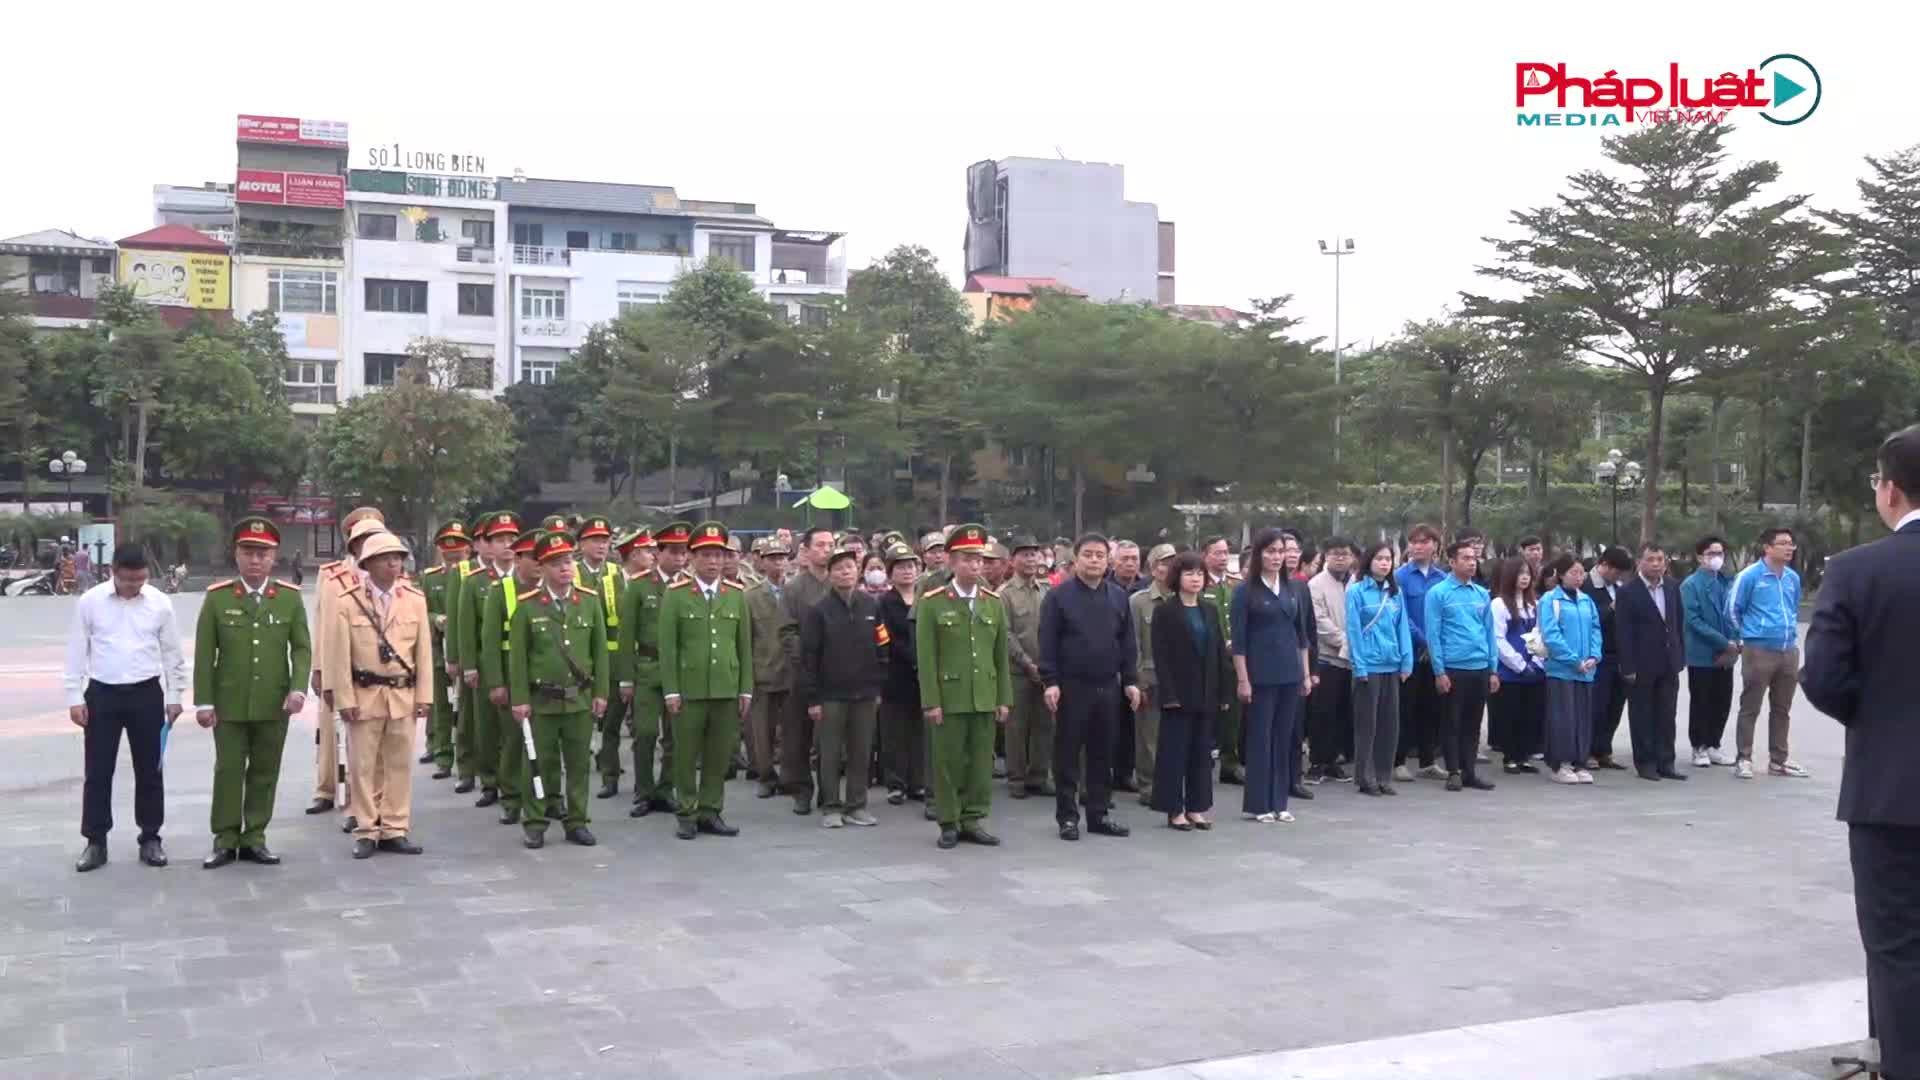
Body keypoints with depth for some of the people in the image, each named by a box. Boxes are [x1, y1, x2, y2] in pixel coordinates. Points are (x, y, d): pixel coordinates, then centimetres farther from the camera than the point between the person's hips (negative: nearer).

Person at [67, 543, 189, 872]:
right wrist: (74, 697, -2)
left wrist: (174, 696, 4)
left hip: (146, 693, 1)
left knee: (148, 770, 8)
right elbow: (77, 652, 1)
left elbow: (172, 653, 5)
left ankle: (150, 838, 18)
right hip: (102, 694, 0)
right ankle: (95, 841, 13)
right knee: (98, 772, 3)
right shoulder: (89, 601, -4)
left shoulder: (160, 603, -3)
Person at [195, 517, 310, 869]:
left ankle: (254, 838, 17)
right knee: (228, 771, 5)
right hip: (230, 704, -1)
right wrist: (204, 702, -4)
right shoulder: (217, 597, -2)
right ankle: (225, 839, 14)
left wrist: (298, 689, -12)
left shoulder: (290, 597, 1)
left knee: (265, 773, 8)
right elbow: (204, 653, -1)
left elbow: (301, 647, 2)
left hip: (274, 705, 1)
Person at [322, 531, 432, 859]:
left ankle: (395, 830, 16)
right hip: (364, 695, -2)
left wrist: (424, 695, 1)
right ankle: (366, 832, 13)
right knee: (363, 766, 4)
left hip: (403, 695, 3)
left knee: (400, 764, 7)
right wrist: (345, 699, -9)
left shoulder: (415, 600, 3)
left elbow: (424, 650, 4)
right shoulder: (348, 602, -5)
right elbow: (339, 654, -6)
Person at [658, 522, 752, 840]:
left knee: (720, 755, 7)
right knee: (686, 755, 4)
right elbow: (667, 646, -2)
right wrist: (671, 691, -7)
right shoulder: (676, 594, -1)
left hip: (727, 690, 3)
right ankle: (686, 814, 15)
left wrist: (746, 690, 6)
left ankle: (710, 812, 18)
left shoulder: (737, 594, 8)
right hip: (688, 690, -3)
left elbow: (745, 645, 9)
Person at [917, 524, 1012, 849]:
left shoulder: (994, 602, 8)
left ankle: (972, 820, 17)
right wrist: (930, 701, -10)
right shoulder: (932, 603, -4)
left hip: (985, 698, 4)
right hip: (949, 697, -3)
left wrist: (1004, 698, 6)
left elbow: (1001, 655, 10)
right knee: (948, 762, 2)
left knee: (982, 762, 6)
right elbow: (926, 657, -6)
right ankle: (949, 824, 12)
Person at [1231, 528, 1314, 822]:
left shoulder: (1294, 590, 10)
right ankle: (1258, 804, 7)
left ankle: (1279, 802, 15)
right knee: (1260, 738, 0)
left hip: (1290, 674, 5)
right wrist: (1242, 680, -11)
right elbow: (1238, 640, -7)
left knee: (1284, 738, 7)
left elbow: (1302, 634, 15)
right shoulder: (1246, 591, -5)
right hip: (1261, 675, -4)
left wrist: (1306, 674, 11)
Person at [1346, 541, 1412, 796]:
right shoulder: (1356, 591, -5)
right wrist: (1360, 666, -12)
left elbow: (1403, 627, 10)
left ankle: (1384, 777, 17)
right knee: (1367, 723, 1)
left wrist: (1406, 662, 2)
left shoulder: (1396, 592, 10)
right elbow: (1353, 630, -8)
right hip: (1368, 666, -5)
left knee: (1390, 722, 8)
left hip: (1392, 666, 5)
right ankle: (1365, 778, 9)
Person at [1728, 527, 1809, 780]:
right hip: (1758, 651, -6)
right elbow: (1733, 610, -2)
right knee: (1750, 708, -1)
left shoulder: (1793, 578, 8)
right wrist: (1744, 639, 6)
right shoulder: (1750, 576, -9)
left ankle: (1778, 760, 20)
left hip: (1789, 651, 6)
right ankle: (1743, 759, 4)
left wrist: (1792, 634, 18)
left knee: (1782, 709, 12)